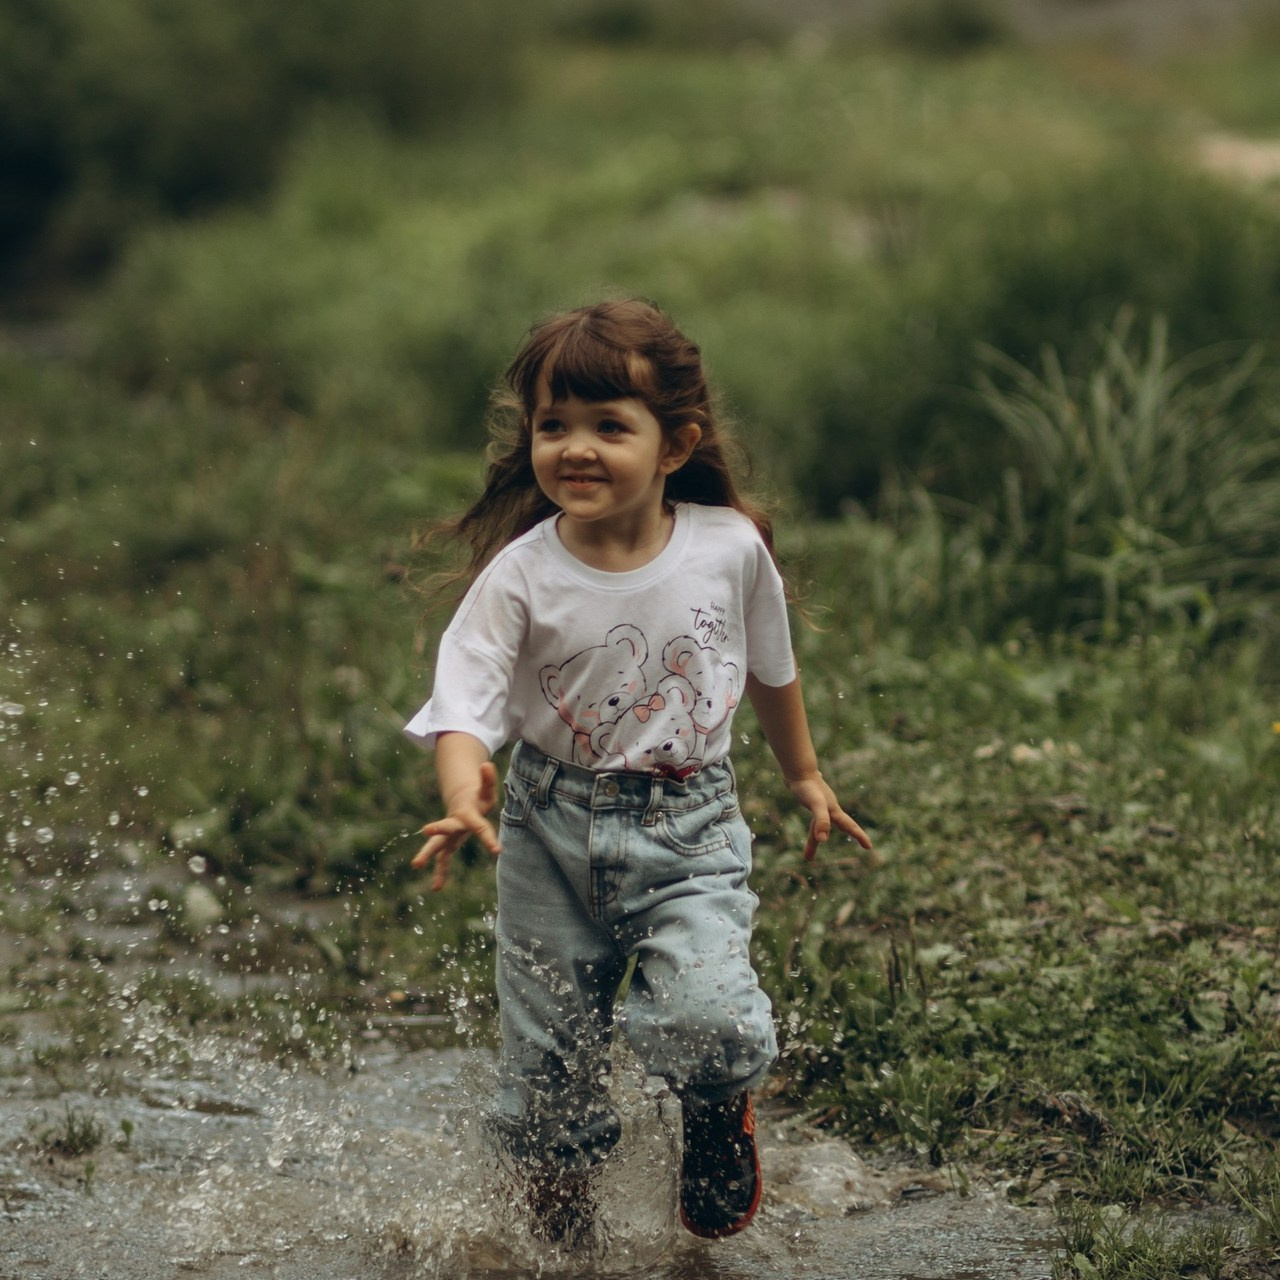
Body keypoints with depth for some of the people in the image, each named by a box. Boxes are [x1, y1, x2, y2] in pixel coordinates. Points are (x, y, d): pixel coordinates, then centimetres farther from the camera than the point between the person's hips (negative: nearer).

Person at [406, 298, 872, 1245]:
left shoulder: (730, 546, -8)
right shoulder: (521, 574, -13)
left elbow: (770, 664, 11)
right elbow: (464, 705, -18)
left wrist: (804, 774, 23)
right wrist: (463, 795, -39)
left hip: (687, 830, -1)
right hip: (552, 833, 1)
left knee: (708, 1023, -22)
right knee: (546, 1070, 8)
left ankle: (722, 1114, 14)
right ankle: (558, 1231, 35)